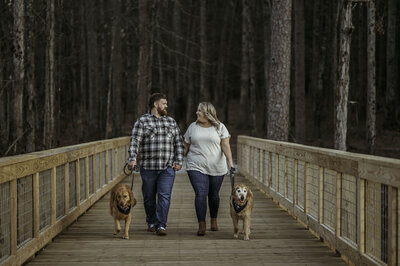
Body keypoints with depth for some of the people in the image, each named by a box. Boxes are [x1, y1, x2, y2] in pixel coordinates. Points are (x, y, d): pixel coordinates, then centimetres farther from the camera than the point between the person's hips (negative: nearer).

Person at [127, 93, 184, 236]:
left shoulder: (171, 122, 14)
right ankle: (151, 222, 26)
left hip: (167, 168, 2)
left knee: (164, 196, -9)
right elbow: (135, 141, -8)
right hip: (148, 167, -2)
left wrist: (179, 161, 3)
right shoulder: (142, 121, 2)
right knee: (149, 197, 8)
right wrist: (132, 158, -21)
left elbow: (179, 143, 14)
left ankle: (161, 226, -10)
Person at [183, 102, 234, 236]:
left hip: (216, 168, 0)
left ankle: (214, 220, 33)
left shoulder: (219, 127, 2)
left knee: (213, 194, 10)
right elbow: (185, 147, 14)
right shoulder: (192, 127, 8)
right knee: (200, 194, -13)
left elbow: (225, 146, -5)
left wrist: (230, 161, -18)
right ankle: (201, 225, -11)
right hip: (196, 167, 0)